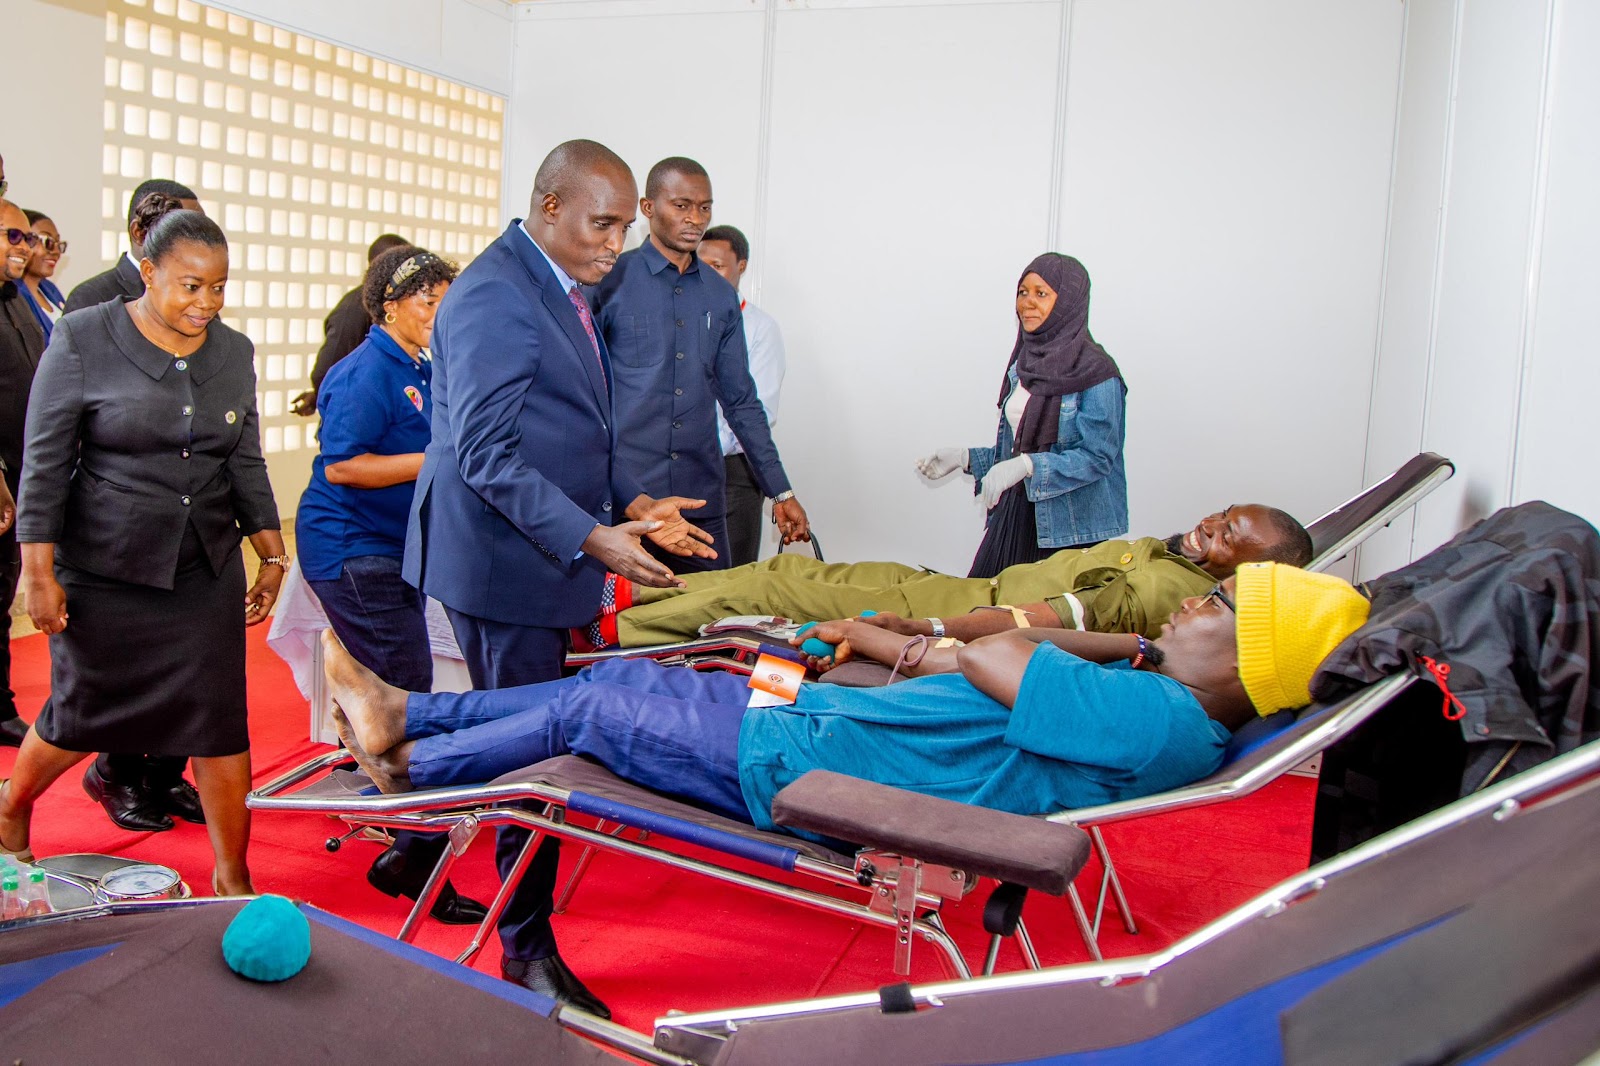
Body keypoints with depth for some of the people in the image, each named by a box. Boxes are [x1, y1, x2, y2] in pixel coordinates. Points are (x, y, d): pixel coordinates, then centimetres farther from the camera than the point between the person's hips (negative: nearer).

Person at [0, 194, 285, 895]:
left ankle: (233, 877, 15)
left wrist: (273, 556, 9)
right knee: (84, 714, 10)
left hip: (206, 573, 3)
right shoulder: (84, 339, -7)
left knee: (219, 724, 1)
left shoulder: (233, 352, 6)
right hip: (104, 570, -3)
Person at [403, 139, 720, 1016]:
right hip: (502, 559, -9)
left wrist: (630, 500, 7)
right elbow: (488, 456, -23)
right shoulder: (492, 297, -18)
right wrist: (589, 538, -26)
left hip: (542, 552, 9)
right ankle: (527, 947, 13)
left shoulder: (558, 287, 13)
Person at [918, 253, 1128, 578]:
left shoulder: (1096, 372, -11)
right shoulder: (1024, 364, 11)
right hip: (1013, 514, 7)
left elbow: (1097, 457, -18)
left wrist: (1028, 465, -28)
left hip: (1068, 528, -7)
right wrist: (963, 458, 6)